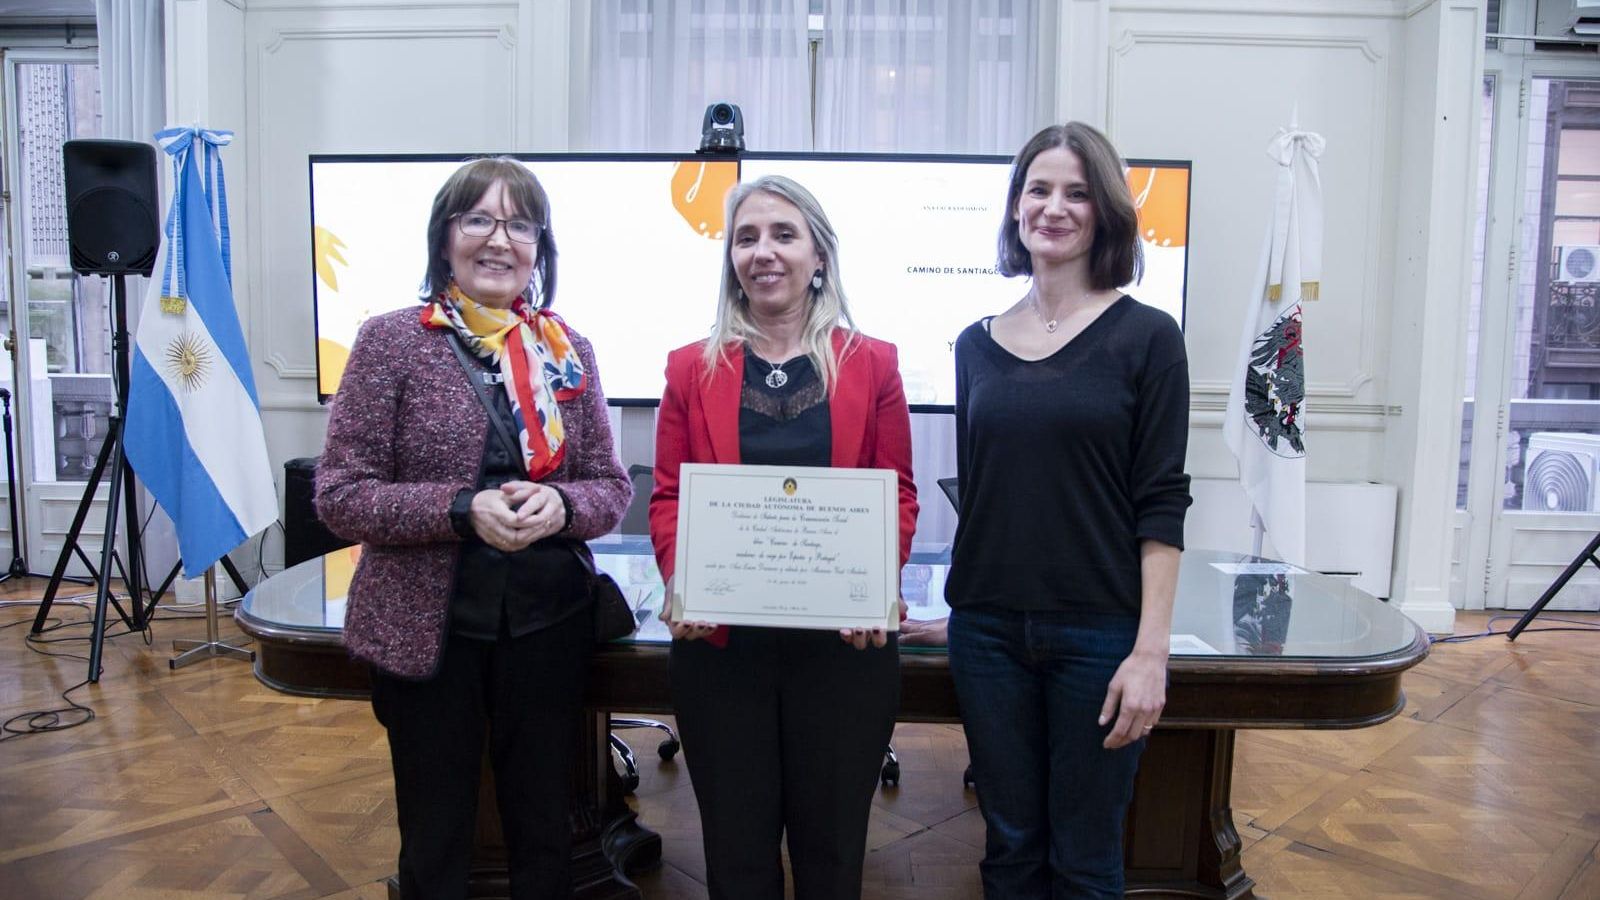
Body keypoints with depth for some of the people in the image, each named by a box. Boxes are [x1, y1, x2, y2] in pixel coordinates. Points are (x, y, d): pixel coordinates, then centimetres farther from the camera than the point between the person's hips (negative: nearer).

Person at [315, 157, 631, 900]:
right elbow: (339, 496, -7)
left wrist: (561, 505, -17)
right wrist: (464, 509, -21)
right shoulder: (391, 342, -6)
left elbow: (611, 488, 5)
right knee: (435, 840, 15)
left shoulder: (566, 351, 3)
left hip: (547, 624, 3)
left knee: (543, 829, 18)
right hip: (425, 629, -2)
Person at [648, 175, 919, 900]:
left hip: (843, 642, 0)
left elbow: (897, 495, 2)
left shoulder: (871, 364, 3)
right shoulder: (693, 368, 5)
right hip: (719, 642, 1)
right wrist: (680, 583, -15)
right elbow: (667, 497, 3)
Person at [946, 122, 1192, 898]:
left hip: (1098, 632, -3)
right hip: (988, 629, 3)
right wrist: (963, 603, 9)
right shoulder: (977, 344, 7)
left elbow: (1161, 505, -7)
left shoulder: (1145, 336, -4)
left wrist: (1150, 651, -12)